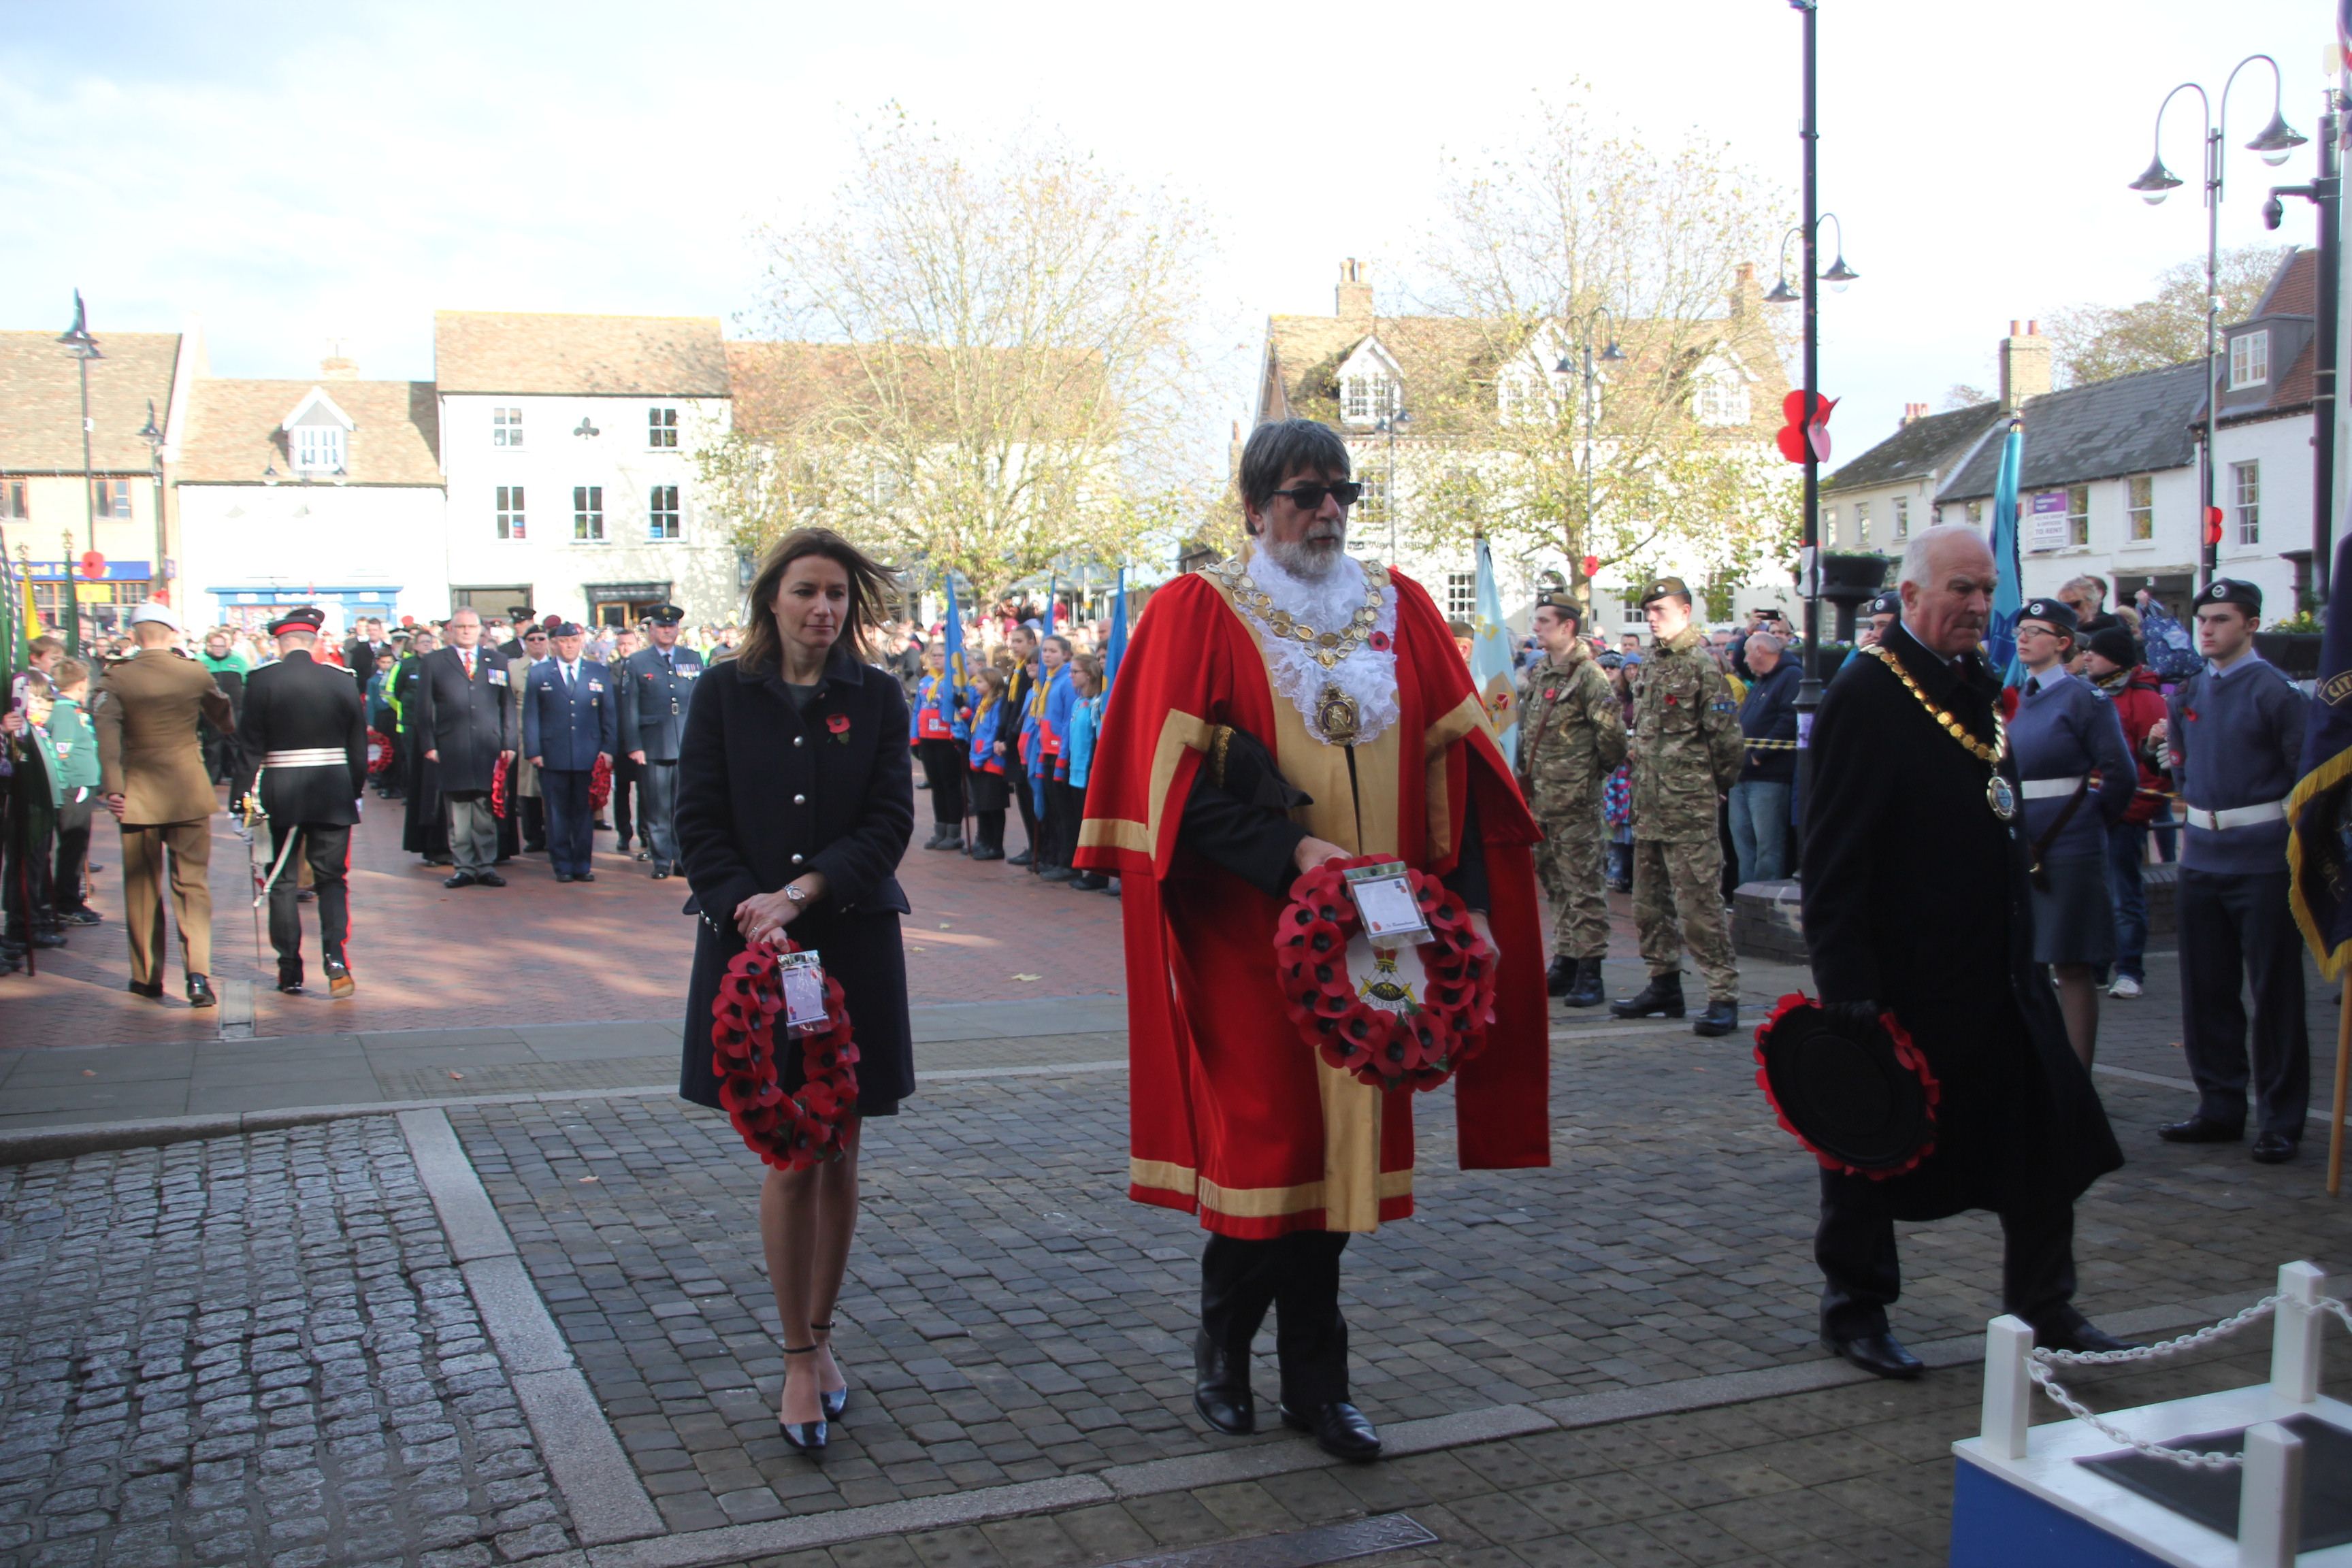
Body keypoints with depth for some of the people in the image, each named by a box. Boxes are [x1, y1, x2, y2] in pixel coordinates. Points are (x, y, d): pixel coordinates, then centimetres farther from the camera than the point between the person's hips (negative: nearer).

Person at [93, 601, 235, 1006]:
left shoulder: (116, 678, -6)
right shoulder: (195, 673, -3)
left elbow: (107, 731, -18)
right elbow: (224, 718, 12)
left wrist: (111, 786, -21)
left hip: (138, 795, 0)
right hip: (189, 792, 0)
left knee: (142, 887, 12)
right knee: (192, 883, 3)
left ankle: (148, 977, 20)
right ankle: (198, 973, -12)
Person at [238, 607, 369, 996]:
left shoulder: (261, 681, -6)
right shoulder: (341, 681, -1)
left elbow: (250, 742, -7)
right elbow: (359, 745, 3)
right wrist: (356, 791, 12)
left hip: (280, 793, -1)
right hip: (333, 793, 1)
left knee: (283, 882, 9)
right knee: (332, 878, 8)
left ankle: (290, 972, 10)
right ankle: (335, 958, -10)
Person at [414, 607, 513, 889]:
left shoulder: (497, 662, 14)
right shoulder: (433, 662, 10)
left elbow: (508, 706, 11)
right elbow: (424, 708, 6)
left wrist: (509, 744, 3)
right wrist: (429, 745, -3)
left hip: (488, 748, 1)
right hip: (451, 749, -1)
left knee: (486, 813, 2)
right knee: (458, 814, 0)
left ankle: (485, 866, 8)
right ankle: (464, 868, 6)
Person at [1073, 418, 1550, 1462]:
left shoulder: (1399, 611, 10)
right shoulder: (1198, 614, -2)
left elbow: (1453, 767, 7)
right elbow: (1177, 784, -10)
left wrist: (1470, 902, -3)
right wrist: (1290, 849, -21)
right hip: (1247, 934, -4)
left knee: (1339, 1137, 8)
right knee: (1260, 1139, -1)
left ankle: (1313, 1382, 21)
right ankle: (1222, 1345, 25)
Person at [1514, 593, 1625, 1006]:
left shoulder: (1588, 675, -11)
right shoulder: (1536, 675, 15)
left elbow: (1612, 732, -17)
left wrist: (1599, 768, -4)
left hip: (1575, 801, -8)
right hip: (1539, 798, 8)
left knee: (1583, 885, -5)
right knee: (1555, 884, 13)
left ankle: (1590, 973, -2)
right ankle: (1564, 964, 21)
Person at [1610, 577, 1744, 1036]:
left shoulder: (1702, 664, -11)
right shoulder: (1651, 665, 15)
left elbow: (1727, 736, -13)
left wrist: (1717, 783, -2)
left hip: (1689, 808, -9)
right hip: (1649, 807, 9)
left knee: (1700, 904, -8)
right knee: (1650, 903, 14)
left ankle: (1723, 997, -4)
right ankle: (1664, 985, 26)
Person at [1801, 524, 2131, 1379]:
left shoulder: (1980, 687, 11)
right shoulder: (1865, 695, -15)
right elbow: (1834, 854, -18)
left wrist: (2022, 945, 18)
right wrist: (1847, 982, -22)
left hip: (1996, 969, 8)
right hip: (1902, 977, -8)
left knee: (2049, 1130, 9)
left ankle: (2043, 1308, 24)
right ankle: (1854, 1310, 23)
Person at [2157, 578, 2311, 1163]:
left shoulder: (2276, 690, -9)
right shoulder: (2187, 689, 9)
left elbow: (2309, 772, -9)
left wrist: (2300, 836, -7)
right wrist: (2194, 801, 13)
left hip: (2264, 858, -6)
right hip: (2202, 857, 6)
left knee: (2274, 993, 1)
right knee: (2206, 990, 9)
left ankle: (2280, 1121, 9)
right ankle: (2220, 1107, 20)